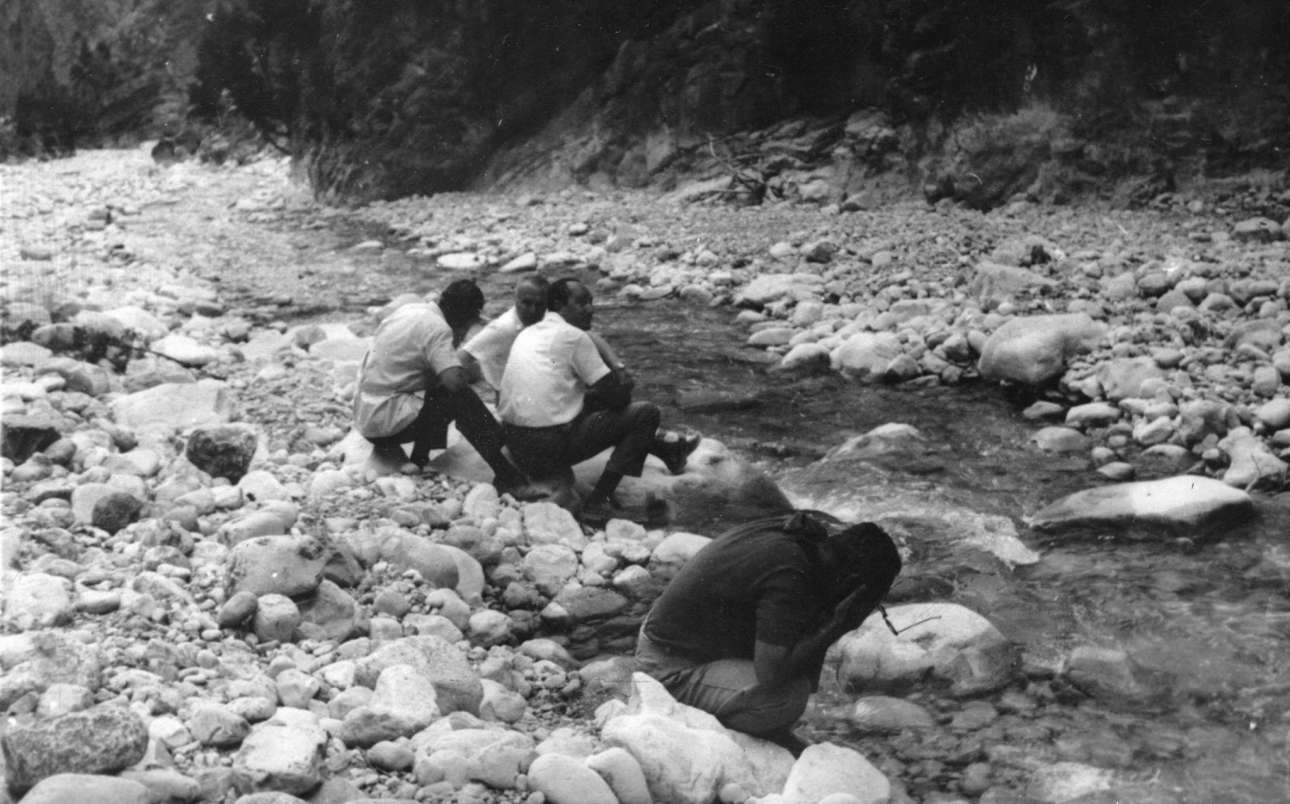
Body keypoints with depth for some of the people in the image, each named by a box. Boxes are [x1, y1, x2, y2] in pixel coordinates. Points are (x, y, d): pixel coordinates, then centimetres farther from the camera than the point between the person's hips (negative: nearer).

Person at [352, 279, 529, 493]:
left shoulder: (410, 310, 10)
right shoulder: (437, 329, -15)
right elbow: (456, 382, -26)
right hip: (385, 421, -9)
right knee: (460, 399, -16)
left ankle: (419, 458, 8)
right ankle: (505, 475, -23)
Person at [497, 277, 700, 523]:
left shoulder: (527, 334, 15)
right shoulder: (573, 336, -10)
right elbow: (616, 397, -9)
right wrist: (624, 384, 16)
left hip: (516, 447, 9)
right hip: (551, 449, -9)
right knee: (647, 413, -2)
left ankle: (668, 449, 40)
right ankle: (597, 501, -7)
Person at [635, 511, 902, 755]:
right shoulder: (788, 575, -30)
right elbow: (771, 673, -31)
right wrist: (834, 626, -22)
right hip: (672, 669, -9)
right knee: (790, 694, -28)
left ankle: (773, 731, 11)